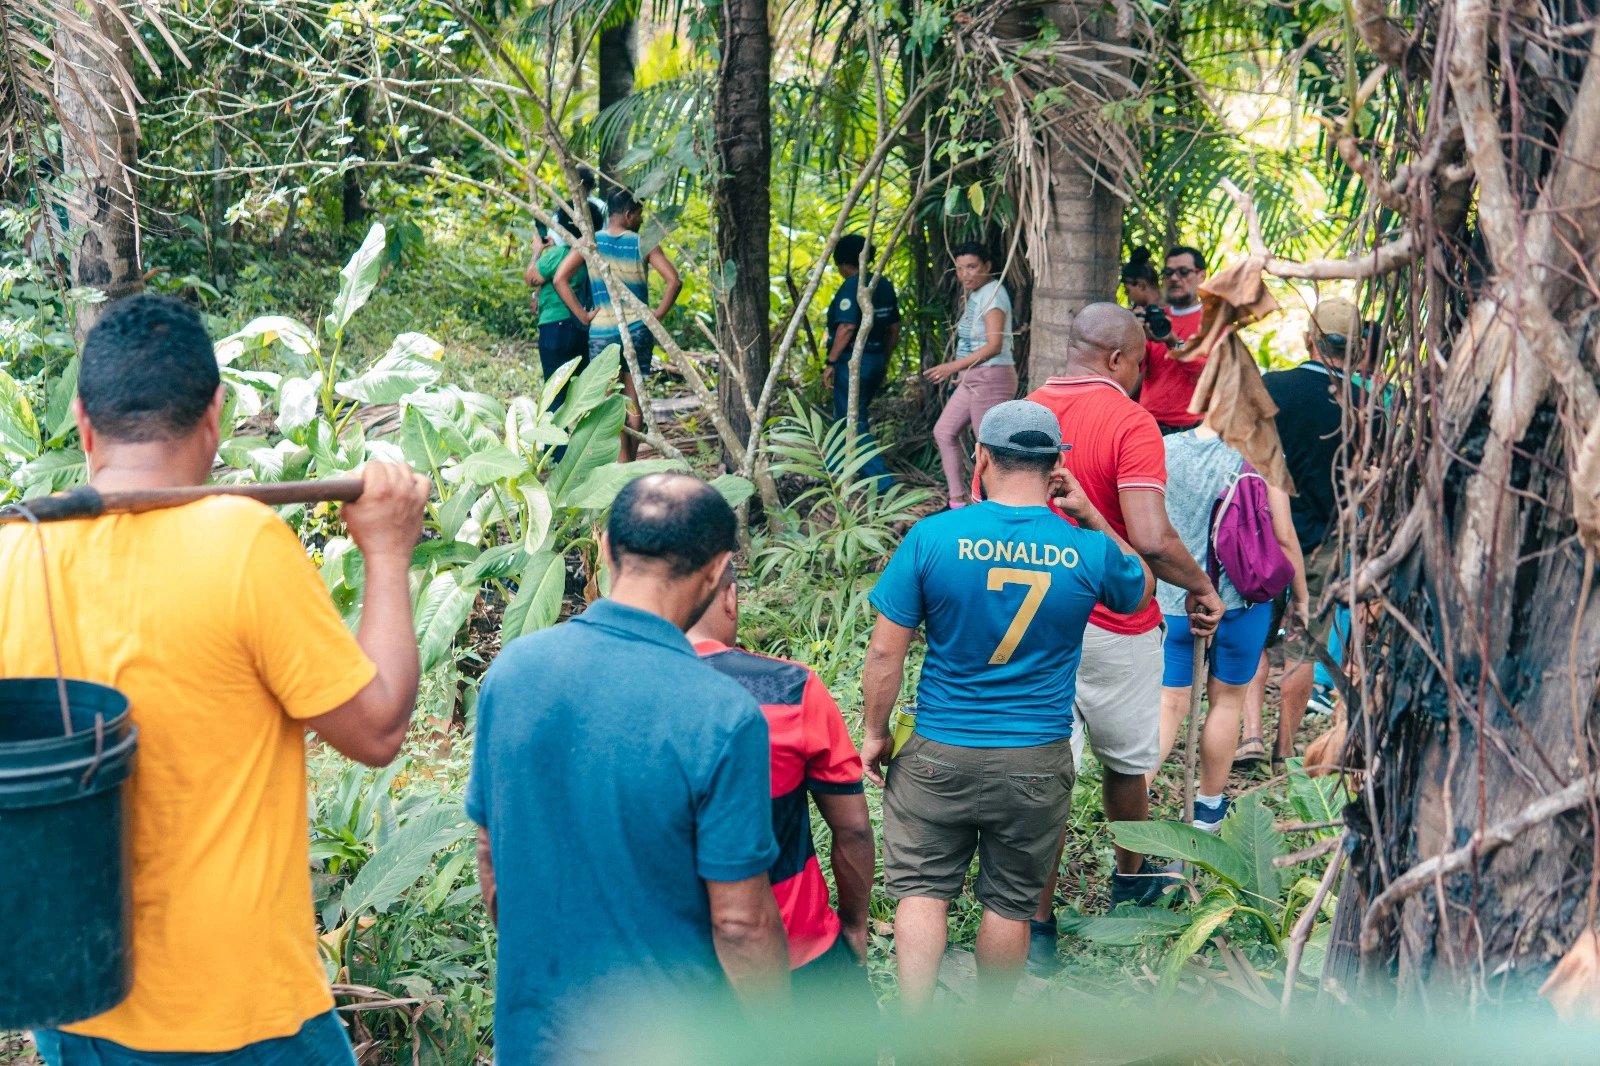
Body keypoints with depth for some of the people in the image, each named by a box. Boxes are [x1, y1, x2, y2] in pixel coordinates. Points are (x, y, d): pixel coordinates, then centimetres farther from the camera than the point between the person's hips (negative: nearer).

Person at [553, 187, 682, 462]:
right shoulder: (643, 244, -3)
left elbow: (560, 278, -9)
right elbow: (673, 280, -10)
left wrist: (582, 314, -4)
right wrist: (657, 316, -2)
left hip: (601, 331, 0)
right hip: (638, 330, 0)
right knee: (634, 403, 9)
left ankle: (619, 463, -6)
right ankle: (628, 465, 13)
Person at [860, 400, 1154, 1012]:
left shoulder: (932, 537, -12)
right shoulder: (1089, 552, -8)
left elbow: (885, 652, -8)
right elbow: (1141, 591, 16)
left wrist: (875, 733, 5)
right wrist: (1090, 517, 8)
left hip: (940, 754, -1)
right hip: (1037, 762, 1)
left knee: (922, 889, 13)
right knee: (1011, 902, 15)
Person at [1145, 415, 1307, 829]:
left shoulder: (1163, 450, -5)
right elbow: (1283, 536, -8)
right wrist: (1300, 595, 6)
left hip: (1172, 600, 2)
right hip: (1241, 599, -2)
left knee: (1170, 703, 10)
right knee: (1227, 700, 15)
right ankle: (1209, 806, 27)